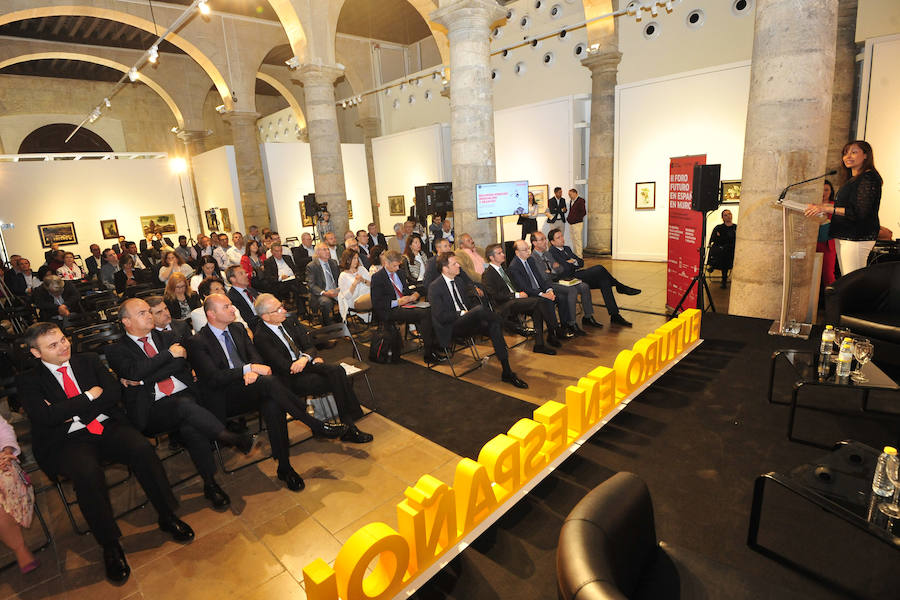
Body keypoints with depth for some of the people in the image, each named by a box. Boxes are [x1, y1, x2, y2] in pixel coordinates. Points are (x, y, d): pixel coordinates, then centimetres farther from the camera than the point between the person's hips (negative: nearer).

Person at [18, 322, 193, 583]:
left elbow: (114, 392, 3)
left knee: (142, 449, -27)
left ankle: (167, 517, -12)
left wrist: (74, 412, -6)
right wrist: (89, 396, -8)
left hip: (109, 427, 3)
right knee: (87, 473, -34)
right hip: (69, 441, -2)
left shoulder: (89, 360, 14)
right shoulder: (28, 381, 5)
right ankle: (110, 546, -16)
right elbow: (46, 416, -11)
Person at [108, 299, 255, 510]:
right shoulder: (117, 351, 12)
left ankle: (210, 484, -24)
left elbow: (180, 363, 3)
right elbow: (134, 371, -9)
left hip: (185, 395, 2)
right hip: (152, 409, -2)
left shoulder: (167, 337, 20)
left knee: (189, 428, -30)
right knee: (184, 406, -35)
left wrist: (142, 380, -4)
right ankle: (228, 437, -32)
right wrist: (169, 353, -5)